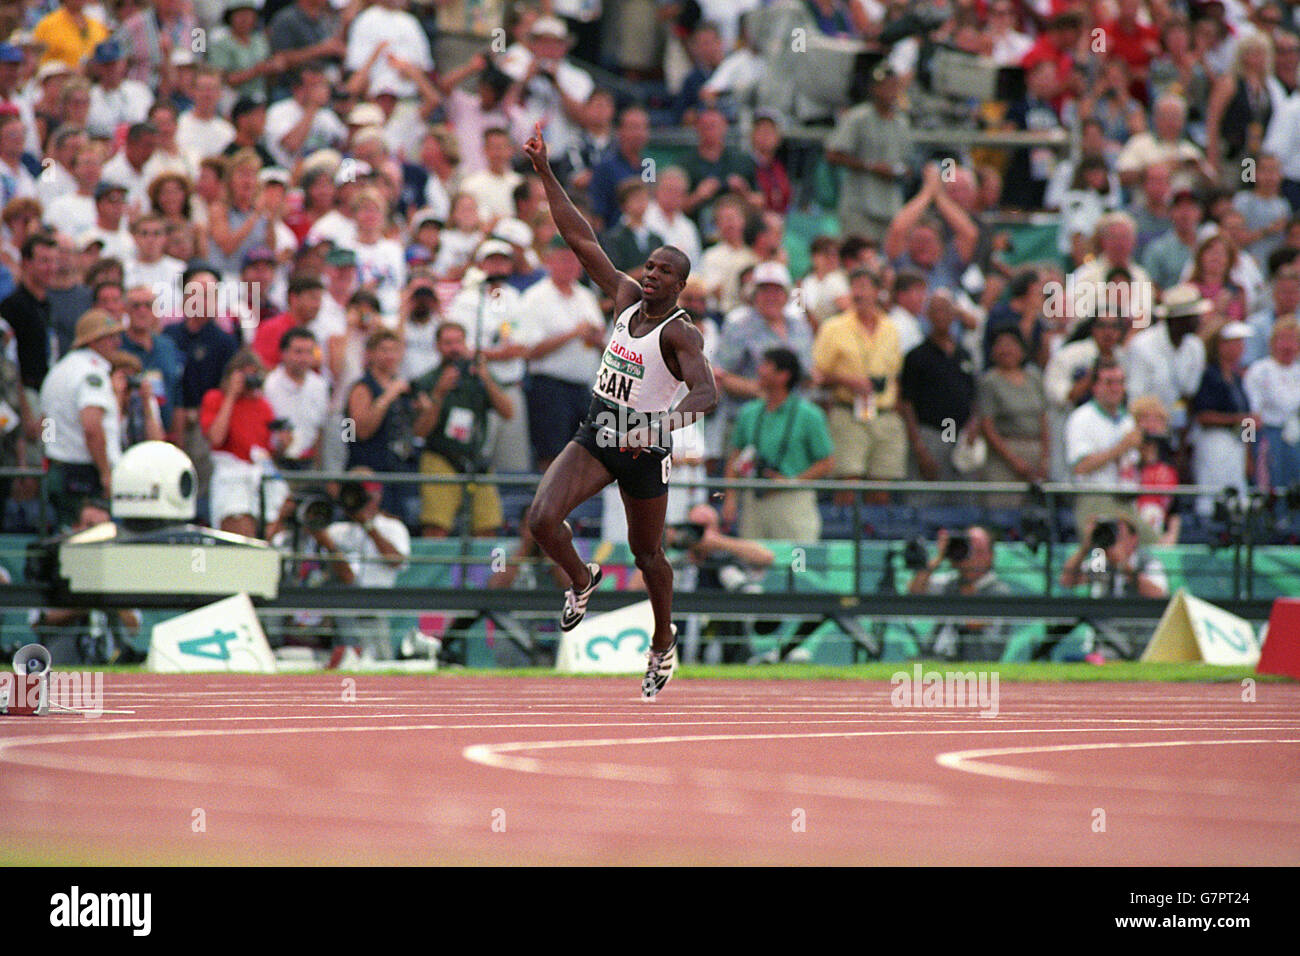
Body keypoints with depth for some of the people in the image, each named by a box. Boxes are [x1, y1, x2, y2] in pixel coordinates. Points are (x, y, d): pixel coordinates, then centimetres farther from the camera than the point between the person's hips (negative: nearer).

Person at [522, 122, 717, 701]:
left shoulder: (681, 334, -17)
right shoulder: (626, 298, 1)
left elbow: (706, 394, -32)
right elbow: (580, 238, 1)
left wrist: (663, 424, -48)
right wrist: (545, 172, -3)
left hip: (645, 452, -4)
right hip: (596, 436, 4)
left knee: (646, 552, 11)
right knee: (541, 519, -16)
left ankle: (664, 645, 34)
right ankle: (581, 581, 16)